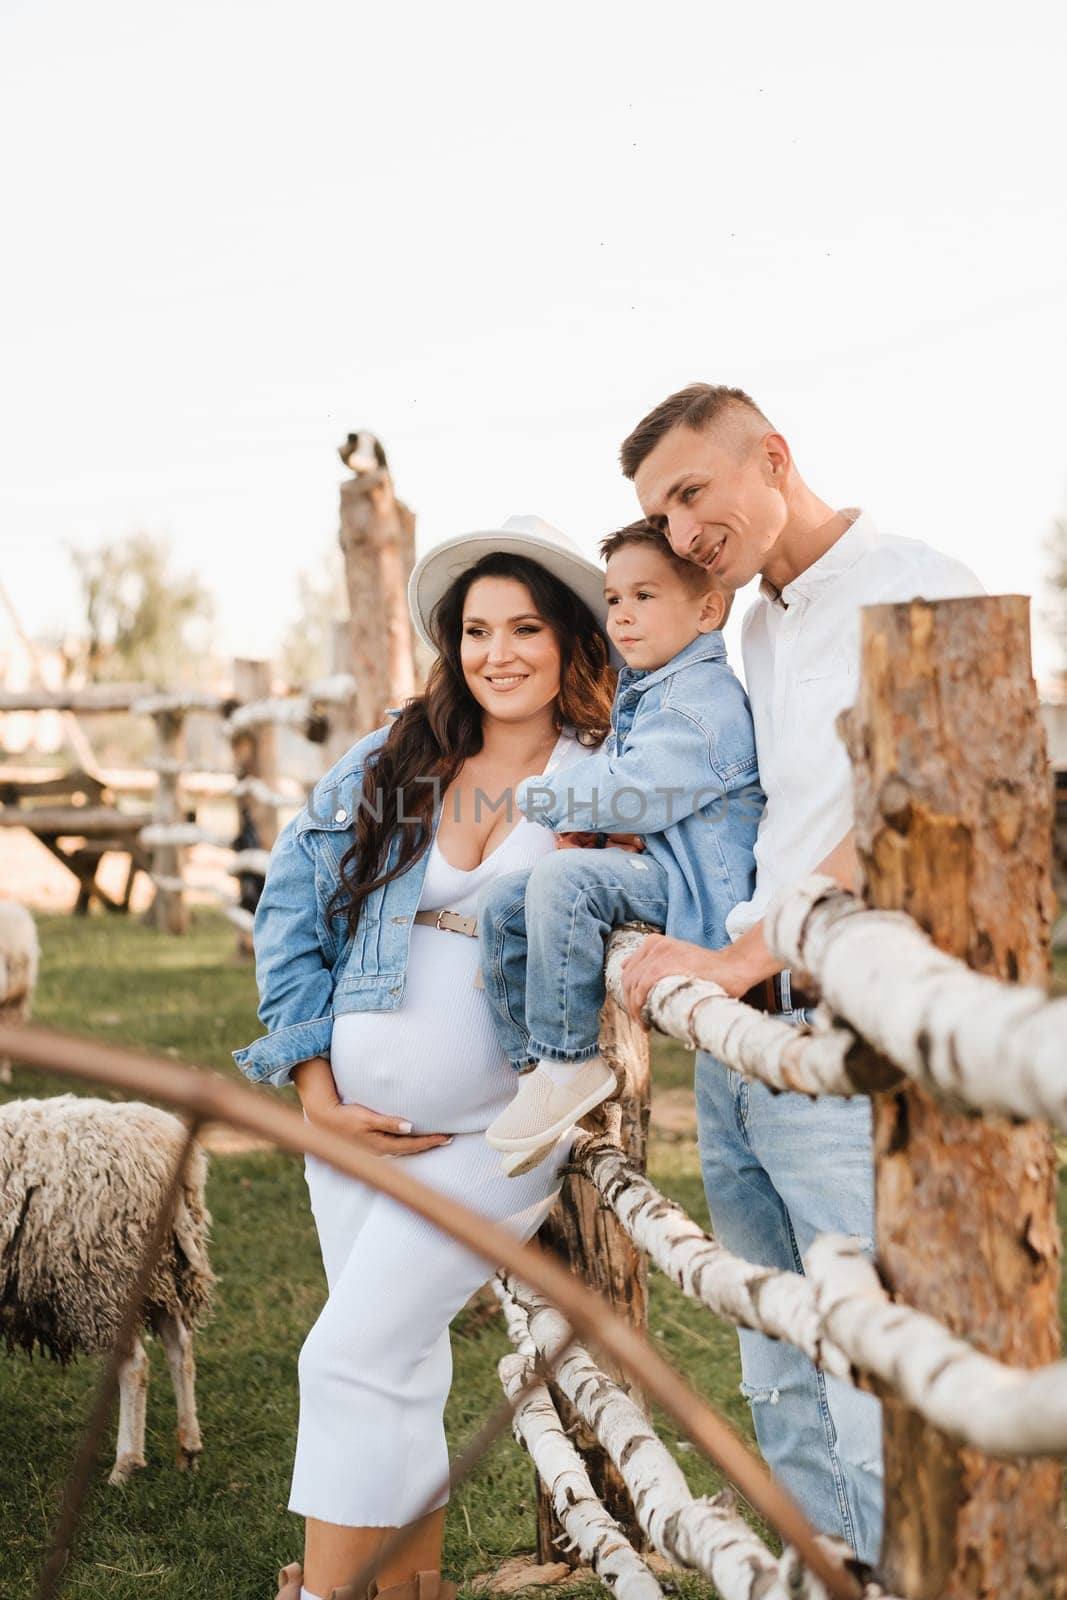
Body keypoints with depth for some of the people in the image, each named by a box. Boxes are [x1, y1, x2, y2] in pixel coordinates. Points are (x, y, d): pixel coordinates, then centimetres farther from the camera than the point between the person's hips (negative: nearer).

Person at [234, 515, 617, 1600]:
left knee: (352, 1358, -8)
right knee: (399, 1367, 11)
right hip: (356, 1118, 4)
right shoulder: (385, 765, 4)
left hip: (492, 1130, -4)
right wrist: (316, 1085, -2)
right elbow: (291, 911, 5)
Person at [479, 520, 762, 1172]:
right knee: (504, 902, 1)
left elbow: (635, 787, -25)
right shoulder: (638, 691, 18)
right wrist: (578, 818, 12)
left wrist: (542, 799, -10)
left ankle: (571, 1062, -22)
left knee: (562, 880, -32)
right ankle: (534, 1065, 7)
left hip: (696, 893, -11)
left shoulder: (703, 696, -15)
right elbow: (610, 771, 35)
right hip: (653, 873, 11)